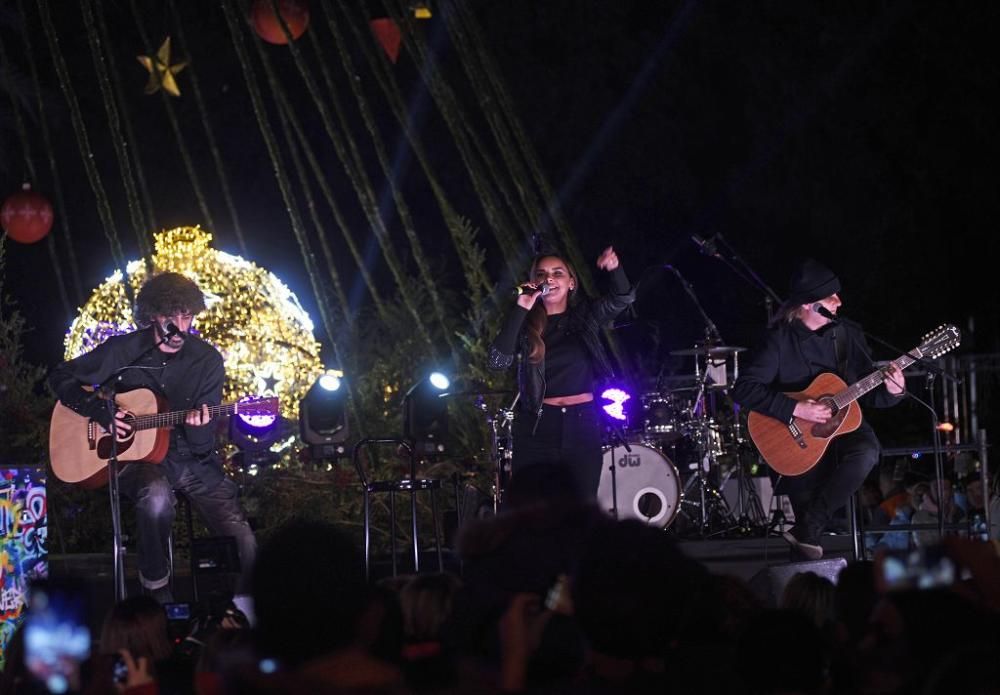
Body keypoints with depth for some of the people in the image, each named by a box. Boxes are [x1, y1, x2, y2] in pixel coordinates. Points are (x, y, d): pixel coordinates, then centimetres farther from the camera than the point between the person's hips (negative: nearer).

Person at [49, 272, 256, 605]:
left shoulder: (208, 360, -1)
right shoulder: (124, 350, -3)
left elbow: (204, 446, -3)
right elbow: (61, 377, 4)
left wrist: (199, 428, -28)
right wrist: (100, 412, -11)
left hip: (192, 461, 2)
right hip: (138, 457, -2)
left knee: (245, 542, -17)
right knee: (157, 495, -40)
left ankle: (243, 612, 12)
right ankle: (157, 589, -18)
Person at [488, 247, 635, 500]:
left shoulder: (586, 317, 8)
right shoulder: (525, 324, 4)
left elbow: (622, 298, -7)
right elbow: (499, 361, -10)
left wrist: (614, 269, -28)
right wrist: (520, 310, -14)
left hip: (582, 423, 1)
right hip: (536, 427, -1)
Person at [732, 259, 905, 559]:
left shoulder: (848, 334, 4)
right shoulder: (781, 339, -9)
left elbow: (867, 392, 8)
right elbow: (744, 389, -16)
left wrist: (890, 391, -15)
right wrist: (795, 409, -23)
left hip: (842, 425, 3)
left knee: (866, 452, -29)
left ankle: (807, 531, -22)